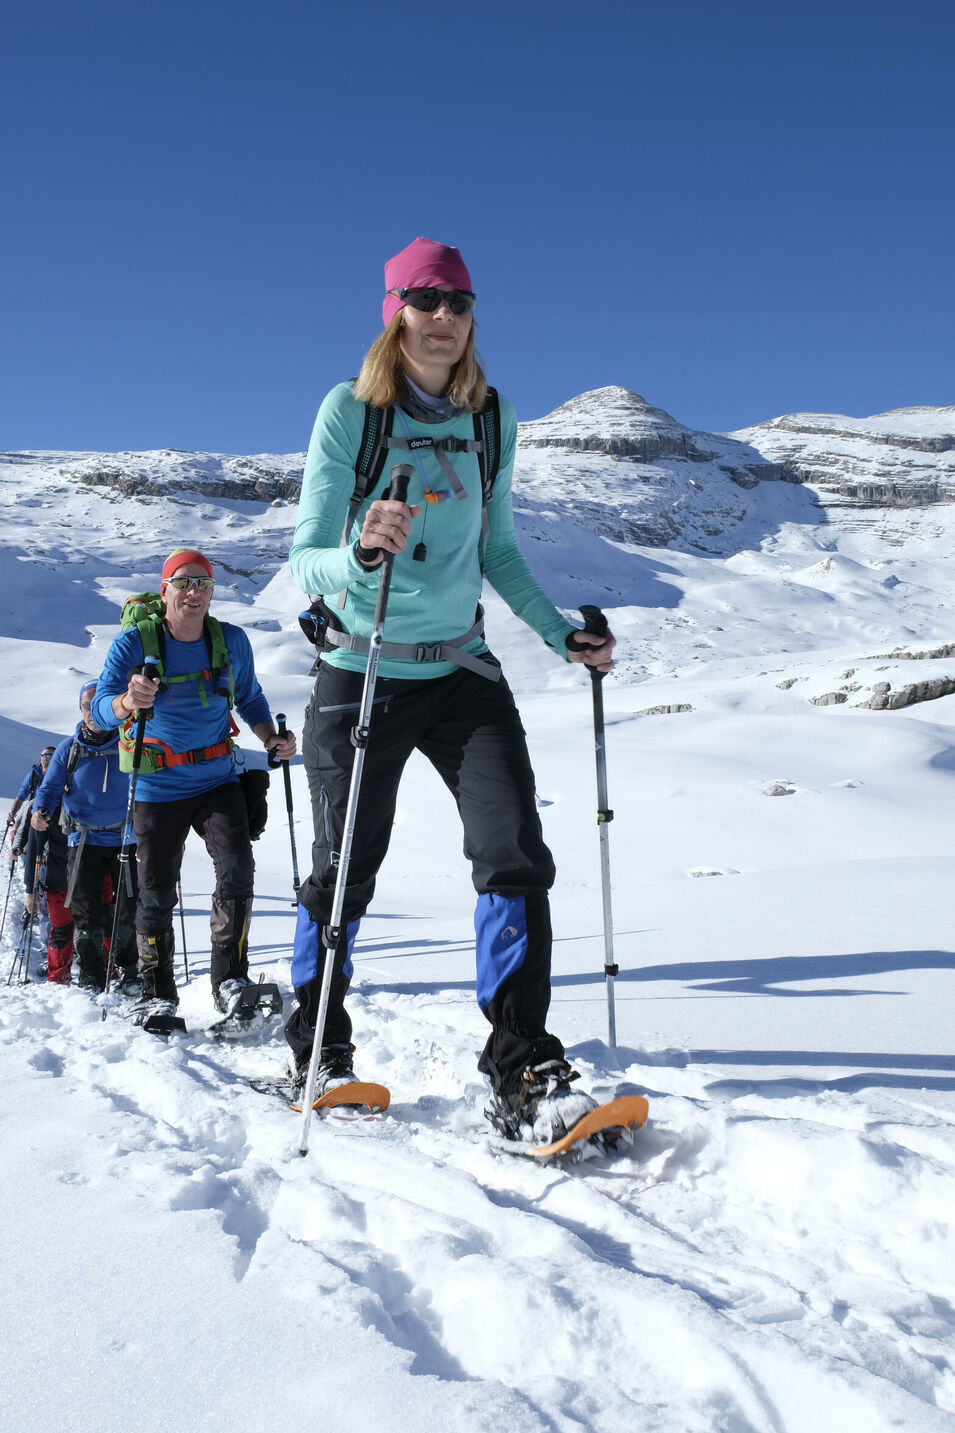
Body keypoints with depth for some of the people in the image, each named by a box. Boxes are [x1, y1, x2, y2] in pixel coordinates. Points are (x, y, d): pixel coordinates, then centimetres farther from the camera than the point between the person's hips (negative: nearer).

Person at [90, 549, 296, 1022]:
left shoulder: (232, 641, -1)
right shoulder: (134, 643, -9)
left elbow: (249, 698, 14)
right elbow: (100, 709, -19)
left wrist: (271, 740, -4)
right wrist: (128, 701, -42)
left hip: (218, 781, 1)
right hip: (158, 788, -1)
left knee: (237, 866, -18)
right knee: (156, 892, 4)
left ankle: (229, 979, -9)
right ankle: (157, 991, 20)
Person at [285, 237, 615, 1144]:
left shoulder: (491, 419, 5)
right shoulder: (349, 411, -7)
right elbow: (306, 560, -11)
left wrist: (562, 635, 5)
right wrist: (364, 553, -33)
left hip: (462, 671, 3)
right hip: (360, 674, -3)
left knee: (515, 853, -12)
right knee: (344, 871, 5)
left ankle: (522, 1077, -6)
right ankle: (318, 1051, 27)